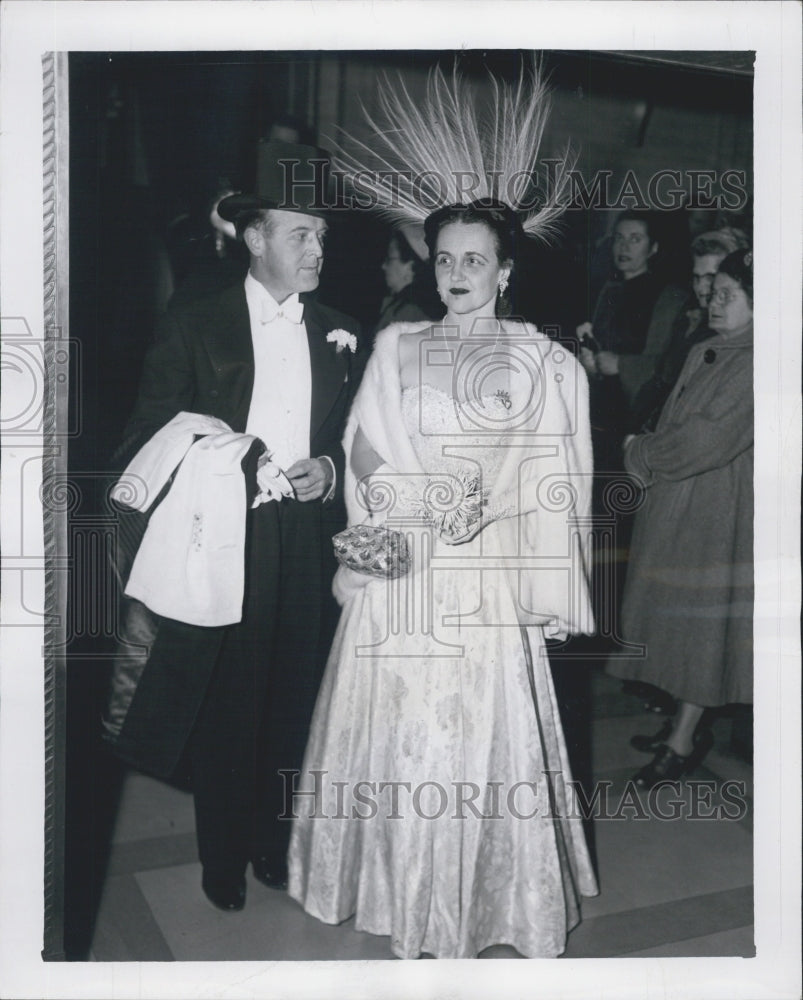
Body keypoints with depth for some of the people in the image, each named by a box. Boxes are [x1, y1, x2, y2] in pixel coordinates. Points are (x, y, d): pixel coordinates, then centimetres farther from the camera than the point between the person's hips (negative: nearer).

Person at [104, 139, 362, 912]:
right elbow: (150, 441, -2)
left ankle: (275, 843, 32)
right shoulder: (193, 327, 0)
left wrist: (330, 471, -7)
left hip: (307, 545, 3)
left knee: (292, 703, 10)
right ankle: (223, 858, 28)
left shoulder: (340, 334, 10)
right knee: (223, 706, 6)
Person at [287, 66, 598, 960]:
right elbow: (366, 448, 3)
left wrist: (480, 503, -14)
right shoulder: (395, 345, 11)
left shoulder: (540, 362, 4)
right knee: (392, 726, 8)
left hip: (483, 576, -2)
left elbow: (546, 471, 0)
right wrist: (429, 499, -12)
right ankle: (395, 882, 28)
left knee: (479, 729, 2)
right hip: (397, 573, 3)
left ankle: (478, 895, 22)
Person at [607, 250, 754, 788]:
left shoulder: (758, 366, -16)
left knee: (703, 619, 2)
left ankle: (684, 740, 13)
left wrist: (642, 453, -11)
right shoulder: (702, 354, 10)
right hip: (674, 503, 8)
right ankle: (686, 720, 28)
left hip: (720, 515, -8)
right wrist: (648, 453, -1)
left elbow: (707, 441, -22)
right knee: (679, 616, 14)